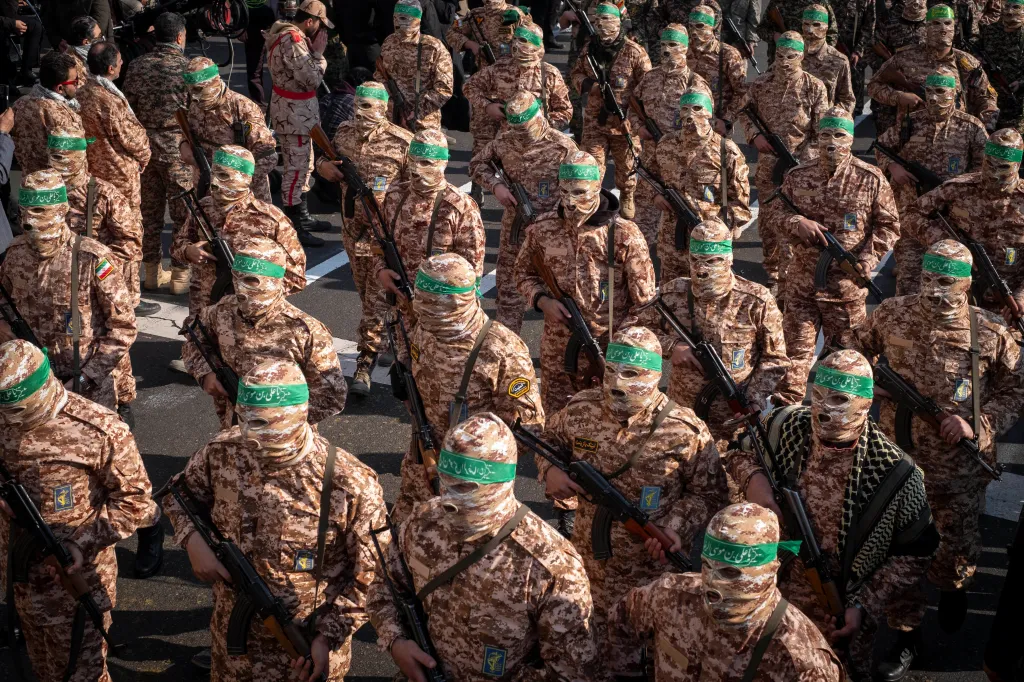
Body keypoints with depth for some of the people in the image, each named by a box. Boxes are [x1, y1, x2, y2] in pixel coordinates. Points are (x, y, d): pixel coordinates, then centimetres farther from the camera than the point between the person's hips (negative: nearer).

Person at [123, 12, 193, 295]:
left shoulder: (137, 66, 1)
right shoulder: (189, 68, -11)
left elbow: (128, 109, 6)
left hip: (145, 146, 5)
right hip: (179, 149, -4)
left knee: (150, 212, 14)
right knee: (184, 214, 7)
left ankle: (153, 272, 23)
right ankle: (180, 275, 12)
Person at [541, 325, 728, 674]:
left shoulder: (685, 431, -18)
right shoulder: (580, 410, -8)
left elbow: (710, 493, -6)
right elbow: (549, 441, 12)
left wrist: (678, 528, -21)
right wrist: (550, 468, -9)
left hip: (655, 569, -3)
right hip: (589, 563, 4)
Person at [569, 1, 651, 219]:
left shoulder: (633, 51, -8)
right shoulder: (589, 50, 4)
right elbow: (575, 74, 16)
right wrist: (588, 85, -7)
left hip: (625, 121, -2)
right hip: (594, 121, 2)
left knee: (626, 165, 13)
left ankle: (626, 201, 35)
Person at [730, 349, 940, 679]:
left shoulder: (896, 473, -22)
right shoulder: (787, 426, -14)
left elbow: (914, 554, -12)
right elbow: (737, 448, 5)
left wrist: (865, 608, -18)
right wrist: (753, 478, -17)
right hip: (772, 599, 3)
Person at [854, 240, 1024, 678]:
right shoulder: (892, 315, -7)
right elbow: (858, 350, 11)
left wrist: (979, 424, -15)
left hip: (960, 468, -1)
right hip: (898, 457, 1)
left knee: (957, 546, 15)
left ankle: (953, 588, 51)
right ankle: (907, 634, 27)